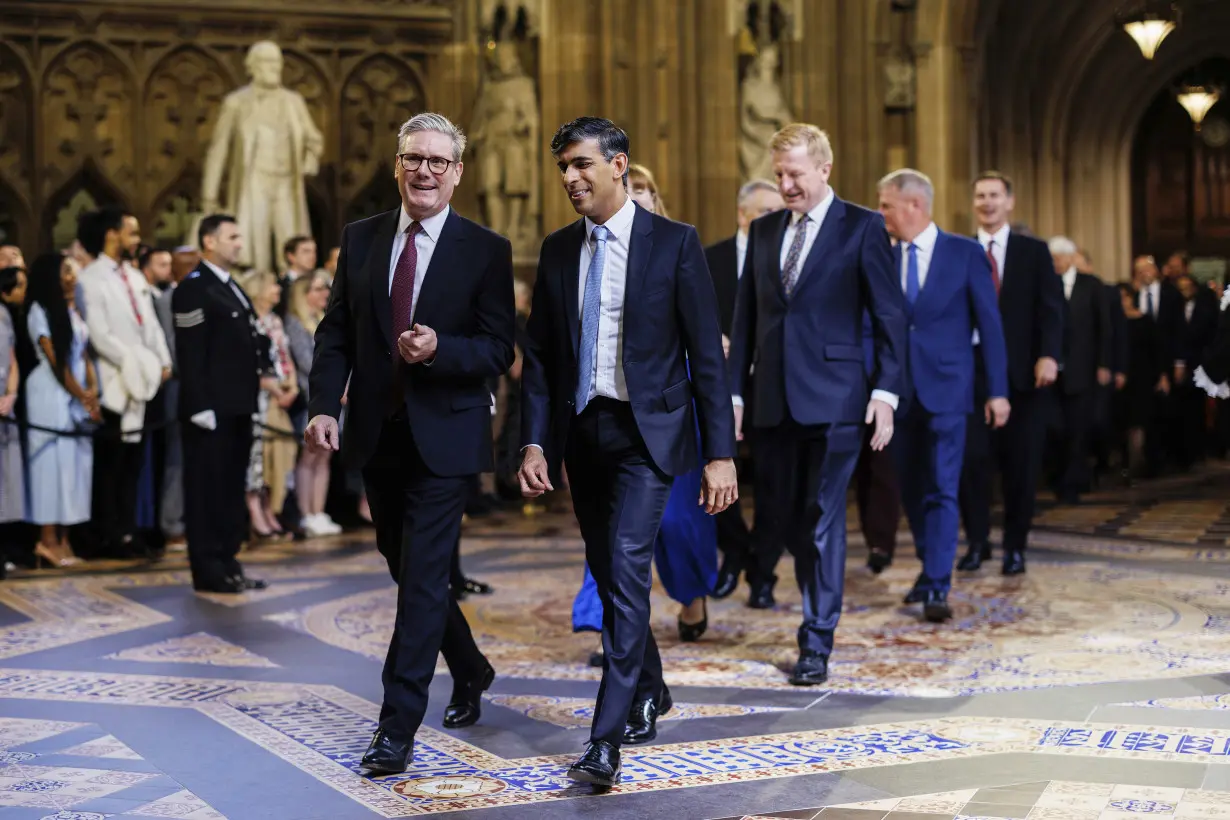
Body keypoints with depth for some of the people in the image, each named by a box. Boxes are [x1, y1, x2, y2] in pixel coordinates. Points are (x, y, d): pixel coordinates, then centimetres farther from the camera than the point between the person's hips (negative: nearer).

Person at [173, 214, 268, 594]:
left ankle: (228, 565, 21)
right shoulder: (193, 288, -11)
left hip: (237, 407, 9)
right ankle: (209, 572, 2)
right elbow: (191, 354, -17)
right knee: (208, 491, -2)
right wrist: (202, 407, -21)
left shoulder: (232, 288, 18)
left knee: (232, 490, 13)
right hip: (212, 409, -9)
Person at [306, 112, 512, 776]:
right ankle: (470, 672, 41)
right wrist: (324, 404, -6)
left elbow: (499, 350, -7)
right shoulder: (360, 238, 7)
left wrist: (439, 348, -24)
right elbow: (336, 332, 7)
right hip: (377, 434, 5)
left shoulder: (485, 251, -5)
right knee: (407, 568, 17)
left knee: (423, 577, -7)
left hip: (444, 439, -5)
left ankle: (397, 727, -2)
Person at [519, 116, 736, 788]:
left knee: (626, 571, -16)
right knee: (608, 576, 15)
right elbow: (538, 354, 9)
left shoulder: (674, 243, -6)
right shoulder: (557, 250, 7)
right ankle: (648, 692, 37)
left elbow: (707, 354, -7)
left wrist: (720, 453, -11)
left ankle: (607, 738, -14)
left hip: (646, 432, -5)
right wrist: (535, 442, -1)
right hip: (581, 431, 5)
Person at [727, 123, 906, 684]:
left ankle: (816, 642, 5)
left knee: (822, 517, -2)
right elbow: (745, 315, 14)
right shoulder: (763, 231, 13)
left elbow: (889, 315, -3)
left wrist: (886, 390, -9)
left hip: (832, 398, -4)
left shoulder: (862, 228, -1)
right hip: (772, 399, 4)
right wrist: (734, 389, 9)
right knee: (774, 508, 8)